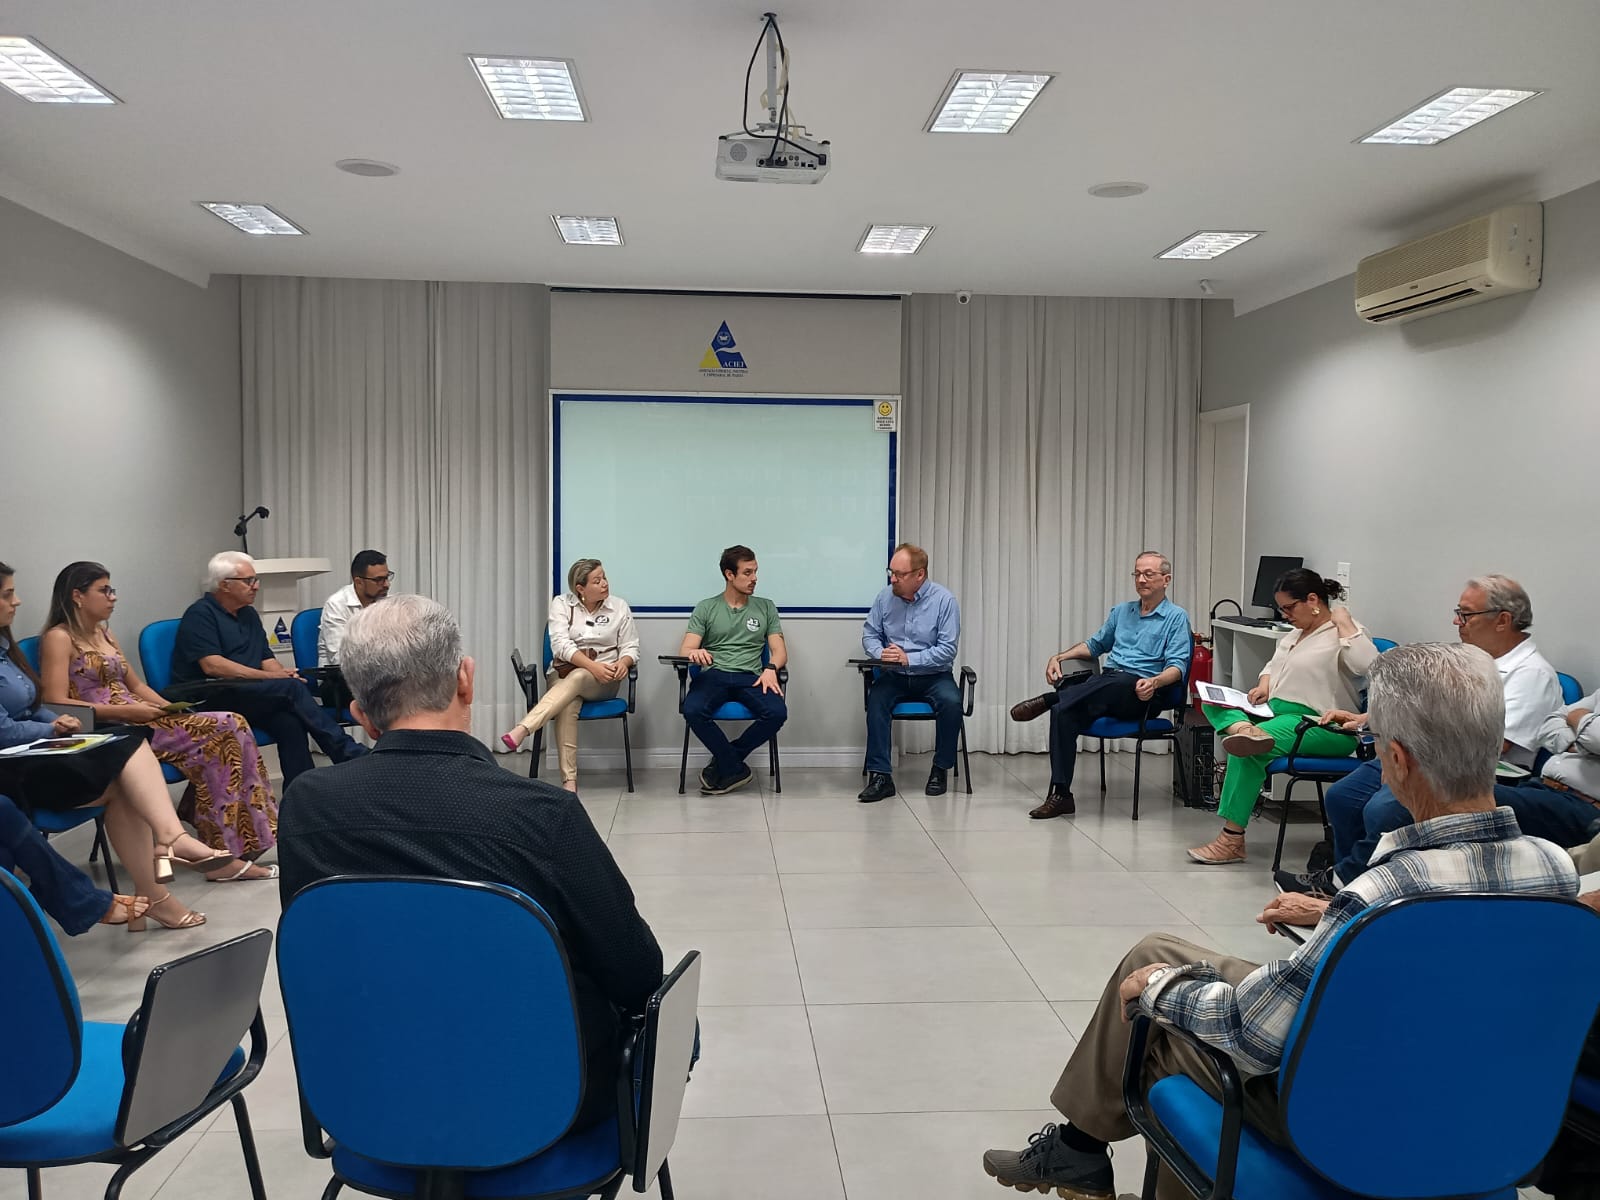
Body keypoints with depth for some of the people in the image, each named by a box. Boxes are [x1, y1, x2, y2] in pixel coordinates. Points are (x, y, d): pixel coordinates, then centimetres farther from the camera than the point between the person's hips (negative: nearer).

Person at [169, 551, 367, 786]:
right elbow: (212, 666, -16)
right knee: (293, 689, -26)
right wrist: (270, 677, -19)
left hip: (247, 698, 7)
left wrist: (284, 675, -7)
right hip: (207, 697, -7)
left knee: (289, 721, -26)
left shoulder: (249, 614, 22)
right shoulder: (200, 614, -4)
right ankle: (349, 753, -25)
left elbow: (267, 659, 18)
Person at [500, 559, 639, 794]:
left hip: (603, 678, 0)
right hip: (564, 673, 0)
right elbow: (560, 644, -10)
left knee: (577, 678, -37)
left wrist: (623, 662, -18)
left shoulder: (619, 607, 7)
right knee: (568, 706, -37)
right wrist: (592, 665, -24)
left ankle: (522, 730, -52)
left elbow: (630, 648, 7)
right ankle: (569, 780, -40)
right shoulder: (561, 604, 3)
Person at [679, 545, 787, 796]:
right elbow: (685, 650, 3)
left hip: (750, 678, 1)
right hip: (713, 675, -1)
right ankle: (736, 770, -14)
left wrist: (770, 668, -14)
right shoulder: (706, 608, 11)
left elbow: (779, 651, 10)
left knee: (777, 713, -30)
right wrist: (694, 653, -24)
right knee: (692, 711, -34)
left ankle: (724, 762, -9)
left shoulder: (765, 607, 15)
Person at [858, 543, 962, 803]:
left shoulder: (944, 600, -9)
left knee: (951, 701, -30)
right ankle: (880, 776, -25)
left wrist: (909, 659, -22)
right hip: (893, 675, 2)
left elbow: (947, 650, -13)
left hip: (932, 675, -2)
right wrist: (881, 653, -15)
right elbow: (869, 634, 8)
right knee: (876, 700, -28)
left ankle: (940, 769, -8)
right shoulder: (885, 596, 1)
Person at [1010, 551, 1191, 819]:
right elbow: (1096, 644, 35)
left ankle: (1047, 699, -25)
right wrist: (1059, 657, 18)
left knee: (1118, 681, -41)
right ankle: (1061, 795, -27)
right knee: (1063, 712, -26)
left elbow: (1177, 666, -6)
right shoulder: (1121, 611, 24)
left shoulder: (1176, 617, 6)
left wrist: (1155, 682, -28)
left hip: (1140, 696, -4)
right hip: (1103, 688, 5)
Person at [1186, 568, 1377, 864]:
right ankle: (1246, 729, -37)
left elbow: (1367, 665, -29)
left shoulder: (1343, 635, -9)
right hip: (1276, 711, 10)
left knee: (1247, 751, -29)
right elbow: (1274, 664, 32)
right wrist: (1264, 683, 10)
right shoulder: (1296, 633, 18)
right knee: (1213, 703, -3)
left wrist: (1344, 623, -20)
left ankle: (1232, 840, -22)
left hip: (1324, 727, -10)